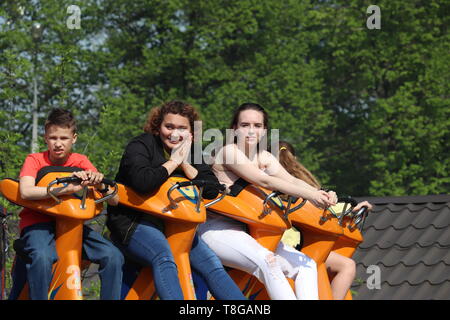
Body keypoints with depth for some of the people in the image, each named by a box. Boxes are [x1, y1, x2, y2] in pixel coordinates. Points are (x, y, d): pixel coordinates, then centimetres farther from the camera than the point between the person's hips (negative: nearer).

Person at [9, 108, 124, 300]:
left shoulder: (80, 162, 2)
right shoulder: (35, 160, -6)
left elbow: (114, 200, -3)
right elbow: (25, 192, -28)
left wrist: (100, 184, -26)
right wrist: (67, 188, -35)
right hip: (38, 222, -4)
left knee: (113, 257, -19)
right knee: (42, 258, -38)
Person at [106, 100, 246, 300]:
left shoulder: (190, 152, 13)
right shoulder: (140, 146, -5)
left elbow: (212, 191, 2)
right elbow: (142, 182, -27)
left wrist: (185, 164, -9)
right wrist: (173, 162, -14)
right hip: (133, 223, -7)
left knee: (212, 265, -10)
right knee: (164, 258, -35)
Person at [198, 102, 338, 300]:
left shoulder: (264, 158, 13)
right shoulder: (230, 152, -9)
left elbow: (292, 181, -4)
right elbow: (265, 181, -21)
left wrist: (321, 195, -25)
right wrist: (310, 195, -29)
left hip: (247, 231, 8)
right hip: (217, 229, -8)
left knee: (306, 265, -7)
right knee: (267, 263, -33)